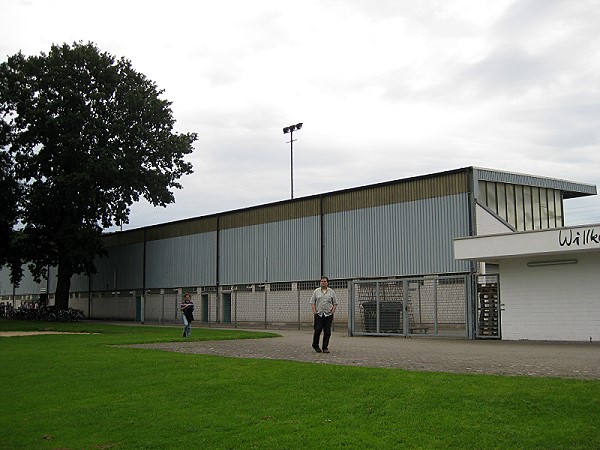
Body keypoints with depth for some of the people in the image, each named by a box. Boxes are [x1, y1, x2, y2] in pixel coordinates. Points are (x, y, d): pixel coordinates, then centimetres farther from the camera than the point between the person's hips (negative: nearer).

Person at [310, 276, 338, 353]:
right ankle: (315, 345, 14)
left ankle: (325, 347, 7)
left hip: (328, 314, 1)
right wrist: (314, 311, -4)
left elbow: (335, 303, 10)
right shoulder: (316, 291, 7)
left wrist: (332, 311, -3)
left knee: (327, 332, -1)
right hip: (318, 314, -1)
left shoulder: (331, 292, 8)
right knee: (318, 330, -6)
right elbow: (312, 302, 7)